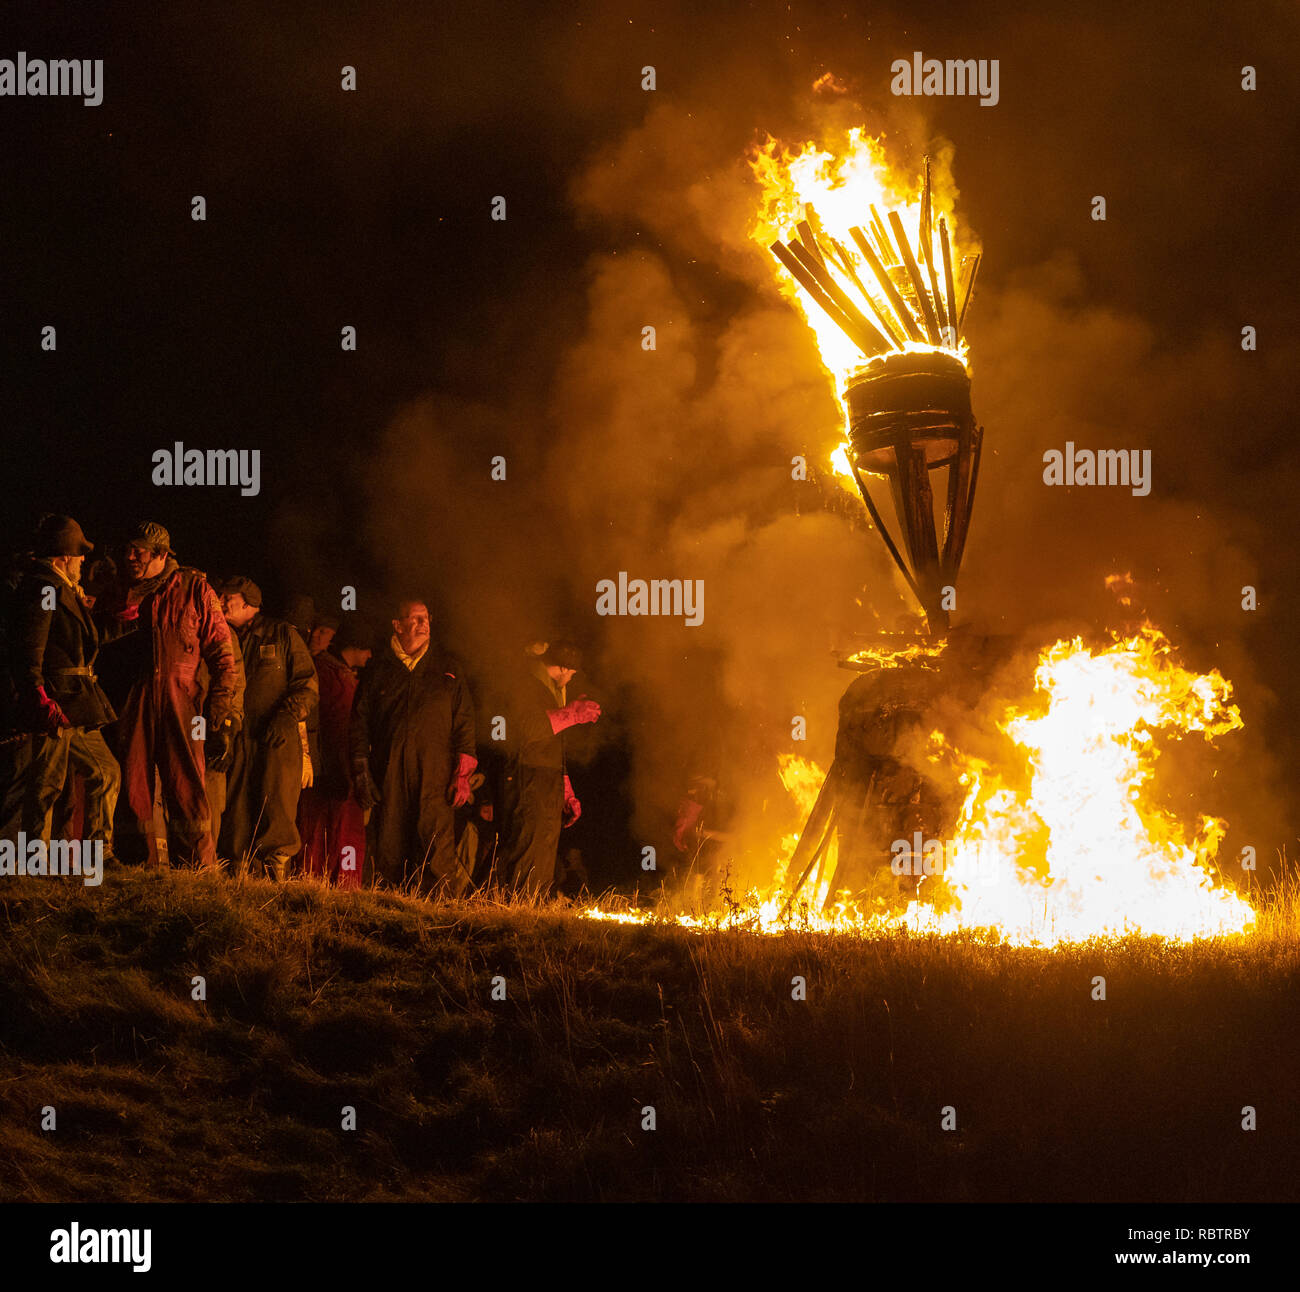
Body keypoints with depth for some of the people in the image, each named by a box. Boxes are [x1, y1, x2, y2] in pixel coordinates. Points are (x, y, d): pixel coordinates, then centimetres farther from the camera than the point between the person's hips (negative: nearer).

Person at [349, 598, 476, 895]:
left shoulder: (444, 669, 15)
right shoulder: (380, 668, 14)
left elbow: (464, 721, 12)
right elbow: (360, 720, 14)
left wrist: (463, 772, 2)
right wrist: (361, 770, 4)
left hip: (434, 770, -1)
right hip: (389, 774, 1)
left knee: (435, 842, -15)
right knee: (389, 846, -3)